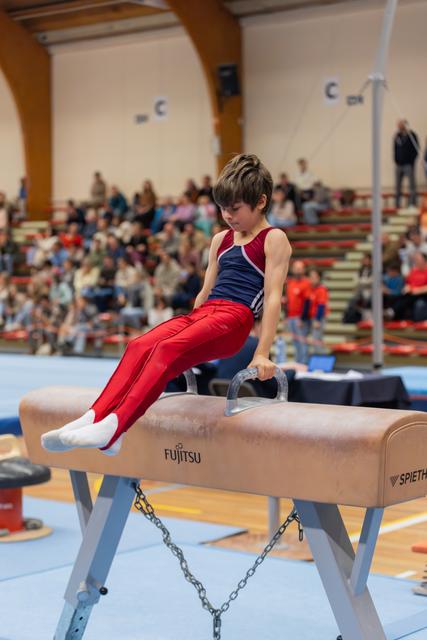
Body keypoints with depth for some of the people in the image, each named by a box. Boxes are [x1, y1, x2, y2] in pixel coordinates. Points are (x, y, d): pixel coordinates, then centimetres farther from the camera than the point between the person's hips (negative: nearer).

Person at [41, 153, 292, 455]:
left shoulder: (274, 239, 3)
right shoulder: (221, 239, 24)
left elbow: (273, 296, -4)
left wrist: (262, 354, -10)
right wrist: (189, 329, 26)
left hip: (235, 318, -7)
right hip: (201, 313, 7)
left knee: (167, 349, -31)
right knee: (139, 347, -20)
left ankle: (114, 425, -45)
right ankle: (95, 417, -34)